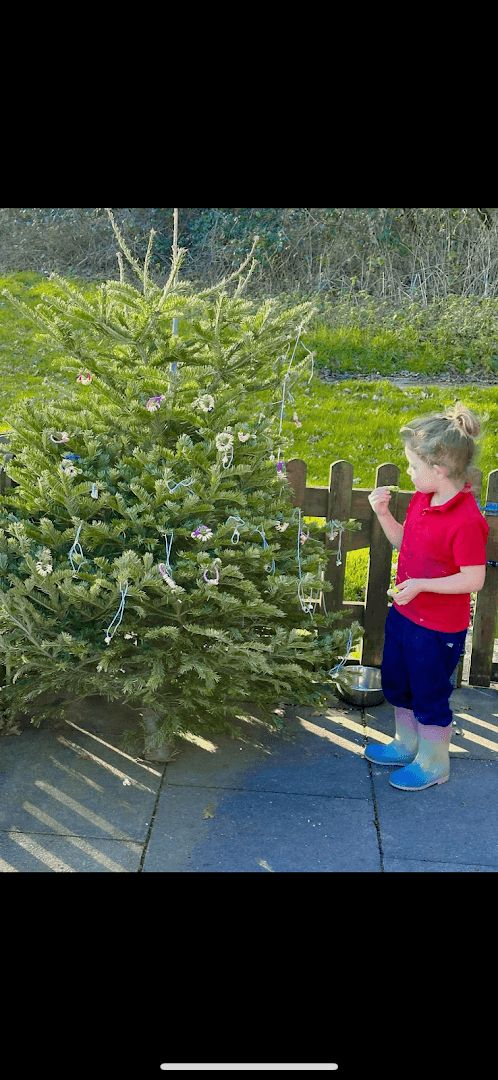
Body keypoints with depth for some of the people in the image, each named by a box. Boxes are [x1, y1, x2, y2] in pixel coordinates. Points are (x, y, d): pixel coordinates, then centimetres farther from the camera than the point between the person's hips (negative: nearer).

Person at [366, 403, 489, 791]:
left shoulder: (466, 520, -28)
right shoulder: (421, 499, -1)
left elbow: (474, 579, -26)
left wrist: (420, 584, -30)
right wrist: (383, 513, -3)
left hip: (439, 627, -9)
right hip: (404, 613, 9)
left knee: (430, 695, 10)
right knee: (396, 683, 25)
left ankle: (433, 763, 32)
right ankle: (407, 745, 47)